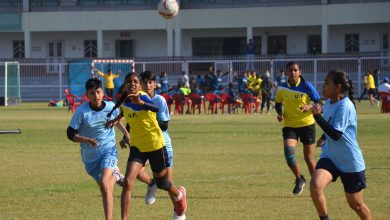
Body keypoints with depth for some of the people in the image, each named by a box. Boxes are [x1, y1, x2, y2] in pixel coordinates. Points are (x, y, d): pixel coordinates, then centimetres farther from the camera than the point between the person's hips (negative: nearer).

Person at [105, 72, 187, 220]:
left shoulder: (143, 98, -21)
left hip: (155, 146, -4)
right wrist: (116, 120, 10)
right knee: (128, 183, -16)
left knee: (161, 183, 16)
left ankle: (179, 194, 50)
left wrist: (140, 102, -63)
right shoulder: (123, 101, -3)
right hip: (137, 147, 4)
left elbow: (156, 108, -46)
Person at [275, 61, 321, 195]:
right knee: (288, 152, -20)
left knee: (309, 158, 3)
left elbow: (319, 103, -5)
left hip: (307, 124, -1)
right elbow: (278, 104, 17)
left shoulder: (307, 86, -7)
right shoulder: (282, 88, 1)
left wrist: (309, 106, -25)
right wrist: (279, 113, -5)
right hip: (289, 125, 2)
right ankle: (299, 179, 4)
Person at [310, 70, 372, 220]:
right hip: (330, 157, 6)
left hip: (351, 163, -6)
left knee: (356, 204, 8)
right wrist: (324, 138, 12)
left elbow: (336, 135, -29)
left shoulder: (345, 106, -22)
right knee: (315, 186, -23)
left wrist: (318, 116, -30)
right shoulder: (328, 103, 3)